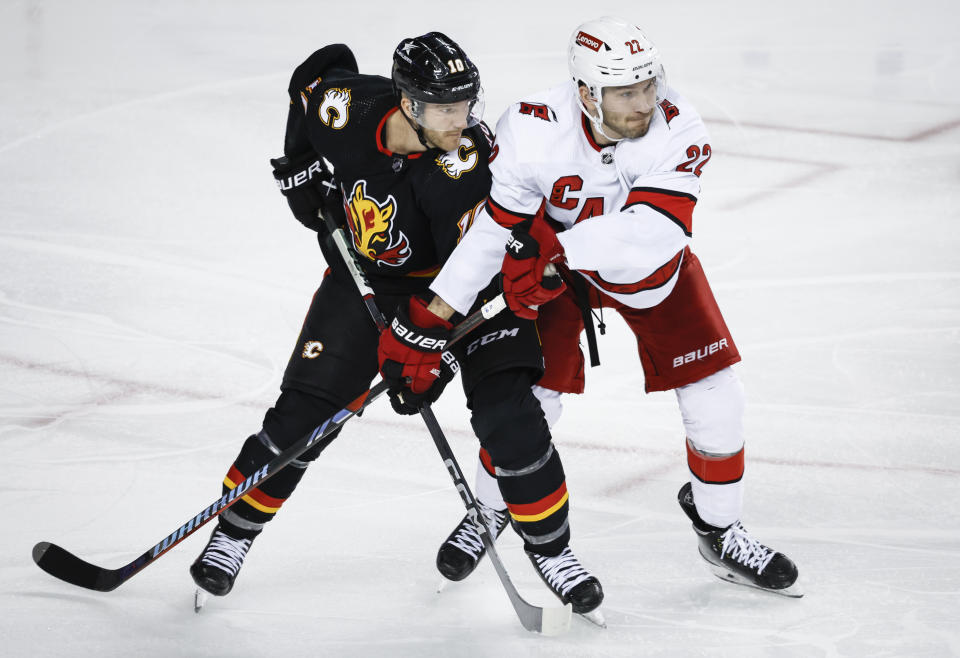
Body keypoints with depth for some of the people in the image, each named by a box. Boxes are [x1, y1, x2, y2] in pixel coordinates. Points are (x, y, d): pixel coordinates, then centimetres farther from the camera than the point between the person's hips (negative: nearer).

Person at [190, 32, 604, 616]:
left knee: (508, 413, -15)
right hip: (365, 271, 2)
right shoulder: (344, 107, -24)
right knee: (303, 412, -4)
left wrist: (426, 349, -28)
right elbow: (320, 69, 2)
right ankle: (234, 534, 13)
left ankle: (550, 546, 3)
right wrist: (302, 168, 2)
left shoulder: (470, 160, -33)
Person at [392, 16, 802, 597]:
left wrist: (551, 243, -47)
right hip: (552, 263, -1)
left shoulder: (677, 130, -32)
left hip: (651, 270, 1)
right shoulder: (532, 130, -32)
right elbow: (491, 228, -25)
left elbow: (650, 235, -42)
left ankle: (720, 532, 21)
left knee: (714, 395, -3)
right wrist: (431, 320, -26)